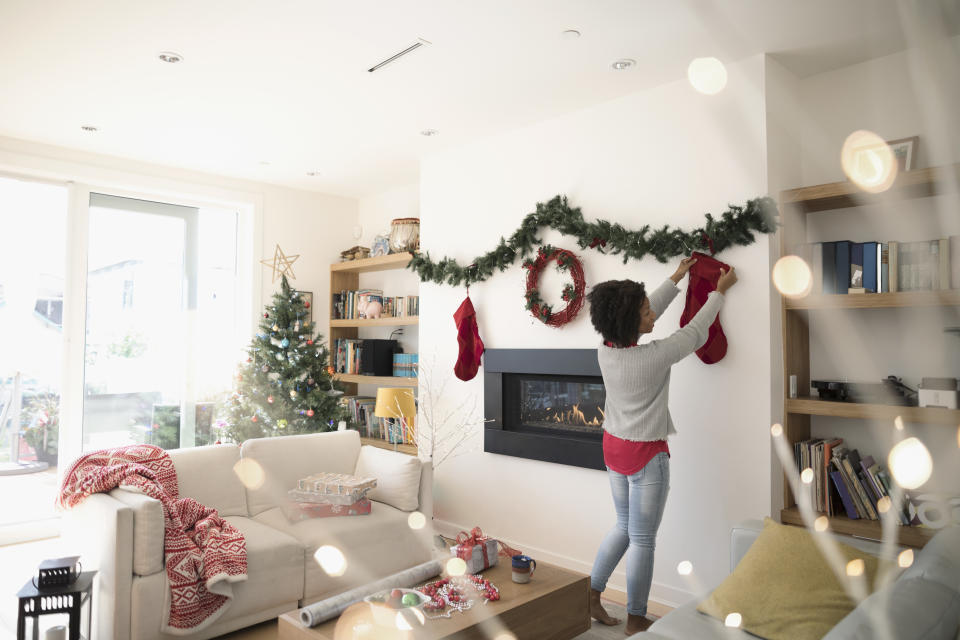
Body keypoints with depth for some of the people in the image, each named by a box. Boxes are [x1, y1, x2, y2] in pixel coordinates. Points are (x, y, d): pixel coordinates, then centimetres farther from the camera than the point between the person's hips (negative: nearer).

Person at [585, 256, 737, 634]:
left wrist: (677, 278, 18)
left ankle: (591, 596, 31)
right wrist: (719, 292, 8)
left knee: (624, 527, 23)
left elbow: (650, 311, 8)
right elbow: (695, 333, -7)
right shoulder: (653, 356, -25)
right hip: (645, 454, -7)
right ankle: (636, 620, 25)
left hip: (613, 447, 7)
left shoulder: (606, 350, -7)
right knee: (642, 540, 9)